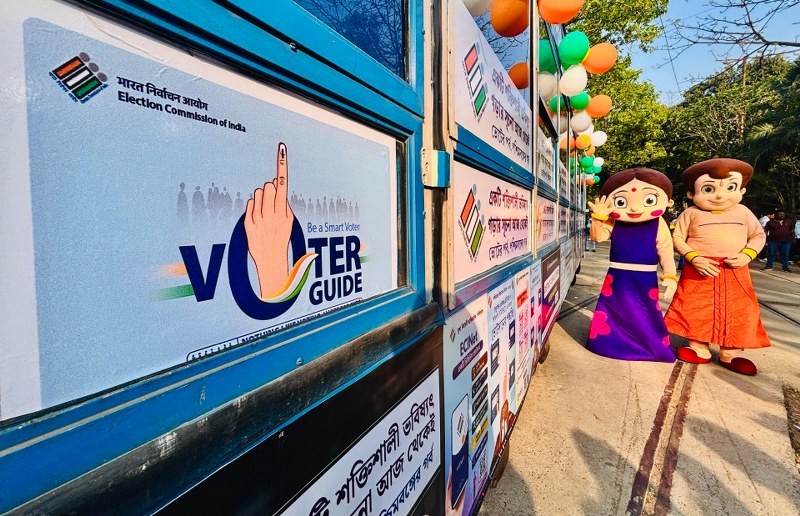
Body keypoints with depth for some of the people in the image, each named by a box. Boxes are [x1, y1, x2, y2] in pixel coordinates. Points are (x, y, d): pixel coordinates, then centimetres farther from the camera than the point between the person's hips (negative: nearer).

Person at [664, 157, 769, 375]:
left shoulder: (743, 213, 4)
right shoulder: (691, 214, -5)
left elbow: (759, 235, 11)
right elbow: (677, 238, -4)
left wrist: (746, 255, -8)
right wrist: (694, 258, -18)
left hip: (735, 273, 3)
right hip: (698, 271, -2)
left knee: (737, 312, 5)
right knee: (697, 310, 2)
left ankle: (731, 353, 19)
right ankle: (699, 349, 17)